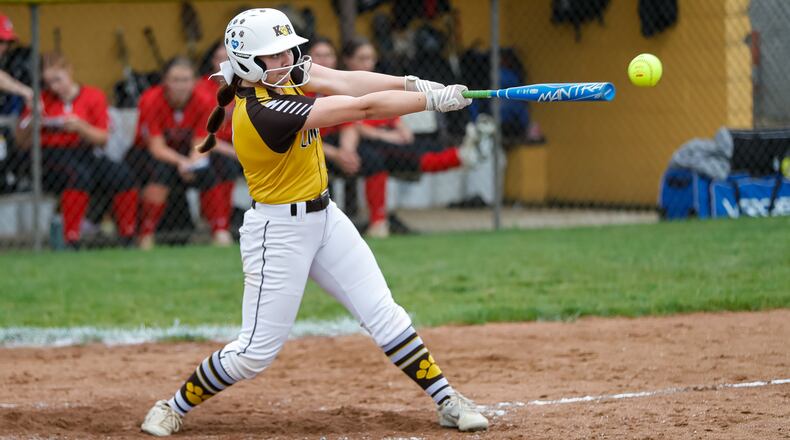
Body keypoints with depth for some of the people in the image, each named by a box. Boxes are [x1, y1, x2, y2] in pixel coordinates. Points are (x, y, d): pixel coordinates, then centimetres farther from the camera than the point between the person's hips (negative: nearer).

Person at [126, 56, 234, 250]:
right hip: (145, 153, -3)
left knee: (211, 172, -25)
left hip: (186, 154, 3)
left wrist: (192, 163, -39)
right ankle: (146, 238, -32)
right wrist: (181, 162, -44)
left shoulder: (204, 102, -13)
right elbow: (157, 147, -25)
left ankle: (221, 232, -14)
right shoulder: (151, 101, -22)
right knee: (162, 170, -36)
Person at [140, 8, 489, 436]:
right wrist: (433, 99, -24)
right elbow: (361, 107, -28)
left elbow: (344, 82, -8)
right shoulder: (264, 112, -29)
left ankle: (447, 401, 12)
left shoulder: (284, 73, -4)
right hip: (279, 232, -8)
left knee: (385, 316, 6)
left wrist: (410, 83, -22)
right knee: (257, 350, -2)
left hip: (324, 217, 9)